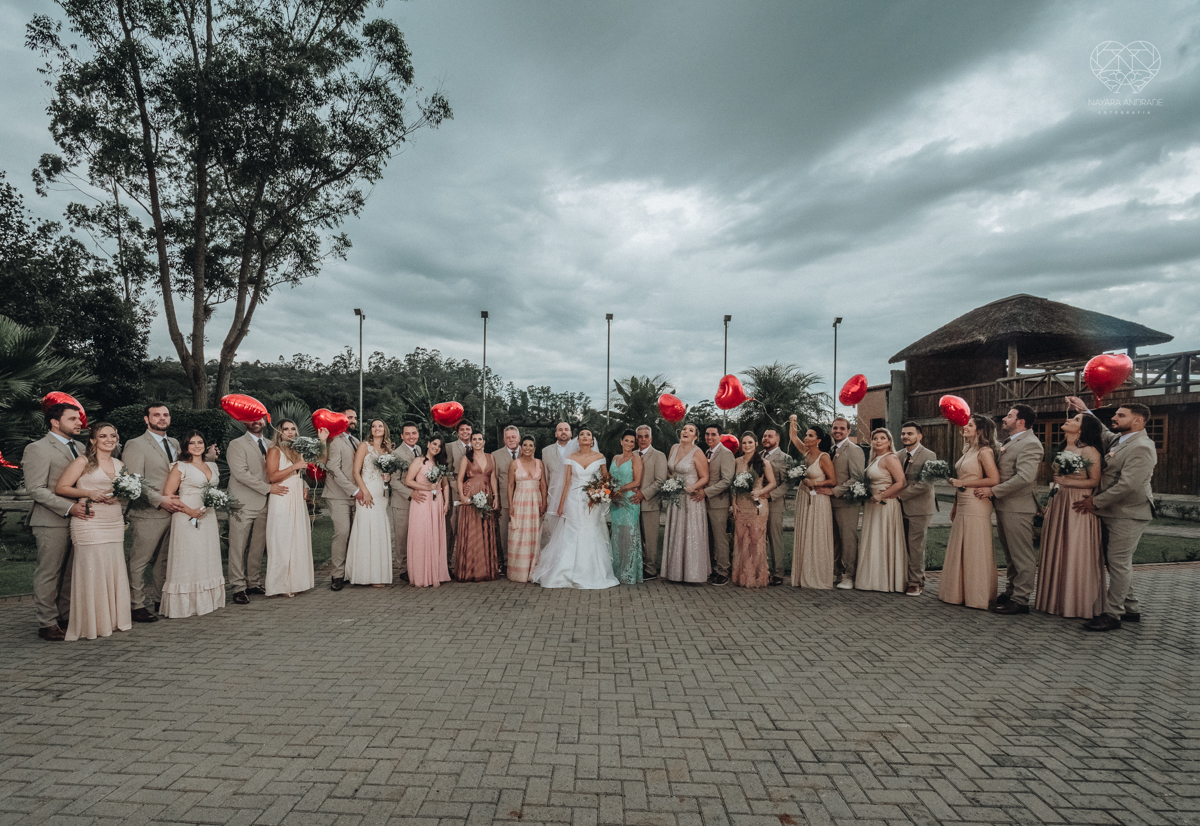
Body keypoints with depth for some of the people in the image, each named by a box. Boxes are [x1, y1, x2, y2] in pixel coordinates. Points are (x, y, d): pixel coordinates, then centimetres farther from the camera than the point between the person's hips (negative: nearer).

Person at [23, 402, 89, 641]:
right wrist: (69, 507, -20)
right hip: (52, 522, -7)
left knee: (71, 573, 11)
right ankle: (47, 624, 9)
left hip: (79, 519, 7)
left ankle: (67, 617, 21)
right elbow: (36, 489, -13)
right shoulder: (37, 449, -7)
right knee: (49, 574, 1)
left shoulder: (79, 447, 16)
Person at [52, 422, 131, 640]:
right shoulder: (83, 462, -2)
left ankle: (113, 618, 15)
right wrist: (89, 493, -15)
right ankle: (90, 623, 6)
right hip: (89, 522, -5)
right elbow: (61, 488, -5)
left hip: (115, 524, 5)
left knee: (115, 569, 5)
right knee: (91, 570, -4)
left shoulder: (119, 464, 14)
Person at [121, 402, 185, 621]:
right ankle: (137, 606, 8)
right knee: (139, 561, 0)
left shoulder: (175, 444, 15)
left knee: (165, 560, 14)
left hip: (174, 511, 7)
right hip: (148, 513, -7)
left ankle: (159, 599, 25)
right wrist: (160, 500, -17)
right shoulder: (135, 445, -6)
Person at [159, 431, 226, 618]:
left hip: (209, 519, 6)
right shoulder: (181, 467, -5)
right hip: (187, 519, -6)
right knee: (187, 561, -3)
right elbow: (168, 494, -10)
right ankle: (184, 605, 3)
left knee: (207, 559, 9)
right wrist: (190, 511, -17)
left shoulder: (212, 466, 13)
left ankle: (206, 601, 17)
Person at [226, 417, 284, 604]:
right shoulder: (237, 445, -4)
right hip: (243, 504, -6)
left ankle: (254, 583, 20)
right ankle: (239, 588, 3)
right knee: (238, 547, -2)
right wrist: (267, 488, -14)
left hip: (263, 503, 6)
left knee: (258, 546, 11)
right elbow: (241, 473, -14)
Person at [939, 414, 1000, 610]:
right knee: (959, 550, 12)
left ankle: (978, 597, 8)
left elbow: (994, 479, -20)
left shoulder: (984, 451, -10)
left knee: (975, 551, -2)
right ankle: (961, 594, 20)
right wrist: (955, 506, 18)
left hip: (976, 505, -9)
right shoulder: (967, 451, 16)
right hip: (963, 506, 9)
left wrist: (963, 483, -14)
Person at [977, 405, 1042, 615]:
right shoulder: (1009, 442, 16)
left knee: (1022, 556, -1)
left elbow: (1024, 477, -24)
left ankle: (1020, 600, 4)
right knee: (1011, 555, 18)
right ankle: (1011, 592, 27)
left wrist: (993, 491, -20)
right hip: (1004, 507, 10)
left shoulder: (1030, 444, -14)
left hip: (1017, 508, -10)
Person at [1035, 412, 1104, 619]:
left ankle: (1077, 604, 10)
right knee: (1056, 553, 9)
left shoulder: (1089, 451, -9)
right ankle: (1057, 601, 17)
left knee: (1075, 554, -1)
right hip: (1058, 505, 7)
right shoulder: (1063, 450, 14)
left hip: (1078, 507, -7)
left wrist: (1066, 482, -18)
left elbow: (1095, 481, -12)